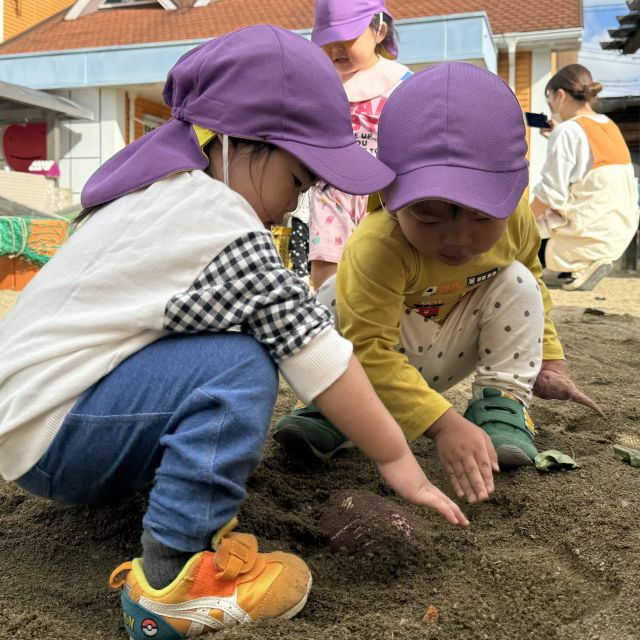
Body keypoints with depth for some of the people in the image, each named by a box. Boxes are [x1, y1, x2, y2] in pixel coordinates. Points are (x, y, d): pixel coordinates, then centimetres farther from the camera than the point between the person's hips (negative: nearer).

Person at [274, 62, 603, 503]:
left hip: (449, 356, 5)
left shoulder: (517, 222, -21)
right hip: (387, 354, -4)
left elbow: (535, 282, 3)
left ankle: (503, 404, -10)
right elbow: (370, 351, -43)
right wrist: (443, 424, -50)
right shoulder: (378, 246, -41)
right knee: (334, 300, -32)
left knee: (516, 282, -18)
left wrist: (549, 357, 3)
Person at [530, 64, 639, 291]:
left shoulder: (568, 131, -14)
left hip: (590, 235, -9)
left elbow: (551, 194, -16)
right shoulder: (610, 126, 10)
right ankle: (586, 263, 12)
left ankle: (581, 266, -6)